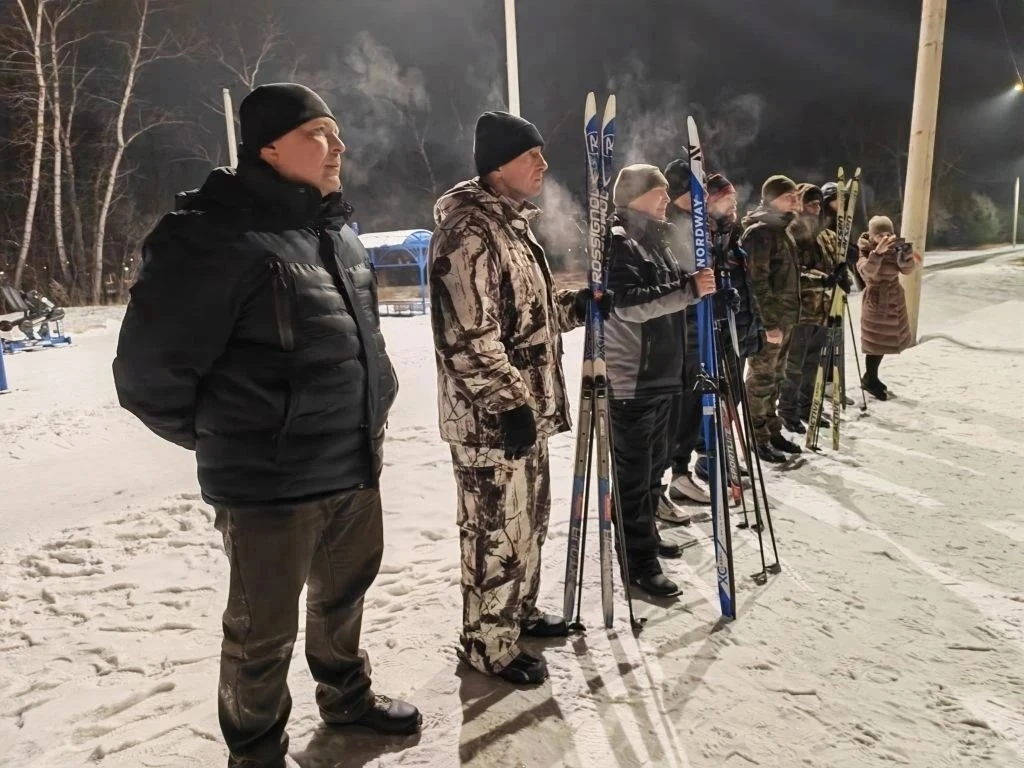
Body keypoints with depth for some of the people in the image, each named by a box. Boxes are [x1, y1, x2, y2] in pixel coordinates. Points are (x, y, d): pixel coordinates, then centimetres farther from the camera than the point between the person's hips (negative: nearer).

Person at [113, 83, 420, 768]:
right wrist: (223, 438, -1)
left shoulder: (340, 234, 8)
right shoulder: (214, 239, -18)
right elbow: (149, 371, -13)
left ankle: (346, 694, 51)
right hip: (270, 481, -7)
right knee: (264, 632, 12)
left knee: (346, 590, 26)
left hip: (358, 467, 8)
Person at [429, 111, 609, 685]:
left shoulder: (514, 224, 15)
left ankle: (519, 611, 39)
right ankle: (489, 642, 19)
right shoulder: (468, 233, -17)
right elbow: (468, 336, -23)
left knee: (530, 517, 20)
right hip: (491, 416, -10)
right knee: (498, 529, 1)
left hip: (527, 406, 10)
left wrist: (578, 305, 7)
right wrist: (509, 401, -23)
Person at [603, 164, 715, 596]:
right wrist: (690, 290, -28)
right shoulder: (617, 241, -11)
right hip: (630, 378, -9)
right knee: (634, 472, -3)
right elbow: (630, 304, -24)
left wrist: (694, 284, 7)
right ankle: (639, 561, 5)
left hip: (662, 373, 9)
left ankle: (646, 536, 33)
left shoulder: (656, 240, 17)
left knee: (654, 464, 18)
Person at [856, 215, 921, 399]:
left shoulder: (894, 247, 1)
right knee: (876, 342, -2)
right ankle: (870, 381, 15)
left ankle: (871, 377, 30)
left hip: (895, 300, 6)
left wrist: (907, 256, -26)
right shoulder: (864, 249, -14)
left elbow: (906, 270, -6)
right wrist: (878, 252, -46)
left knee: (886, 341, 14)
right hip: (875, 301, -6)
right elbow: (866, 271, -32)